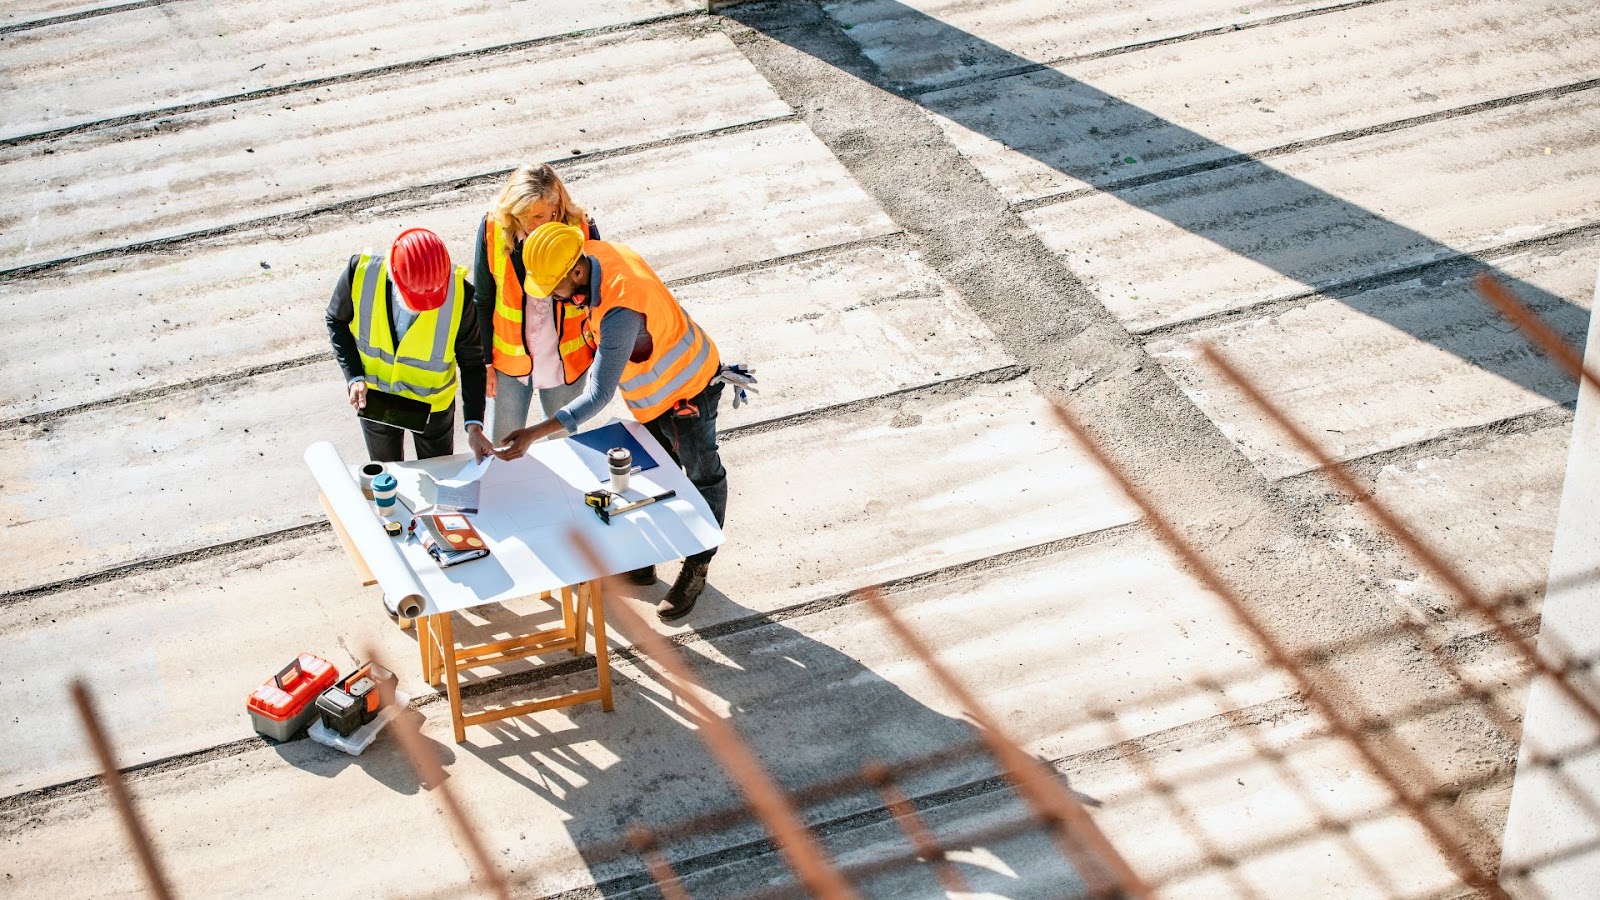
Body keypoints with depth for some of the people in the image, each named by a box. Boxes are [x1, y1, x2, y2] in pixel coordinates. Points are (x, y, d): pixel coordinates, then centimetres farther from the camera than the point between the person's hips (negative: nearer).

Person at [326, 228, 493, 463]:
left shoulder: (459, 293, -32)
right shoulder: (360, 273, -31)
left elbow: (472, 361, -17)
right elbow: (337, 321, -9)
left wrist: (474, 425, -22)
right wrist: (354, 378, -19)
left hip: (433, 405, -1)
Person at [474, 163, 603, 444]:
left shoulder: (582, 230, -17)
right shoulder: (493, 228, -17)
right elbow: (482, 301, -5)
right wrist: (485, 359, -1)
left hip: (566, 360, 0)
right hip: (509, 359, 0)